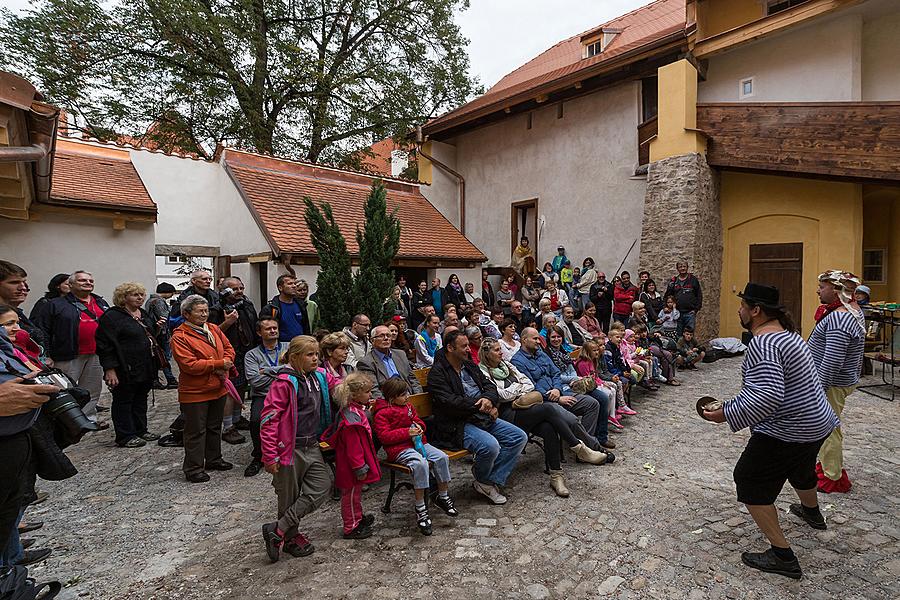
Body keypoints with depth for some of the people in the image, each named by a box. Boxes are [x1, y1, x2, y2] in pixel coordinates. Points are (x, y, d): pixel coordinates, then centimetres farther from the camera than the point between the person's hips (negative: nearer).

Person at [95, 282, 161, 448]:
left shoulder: (144, 315, 13)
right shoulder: (112, 316, -12)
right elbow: (105, 344, -17)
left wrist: (157, 326, 7)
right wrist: (110, 369, -21)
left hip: (146, 368, 8)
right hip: (126, 370, -8)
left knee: (141, 400, 17)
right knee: (124, 402, 4)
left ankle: (141, 430, 29)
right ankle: (125, 437, 13)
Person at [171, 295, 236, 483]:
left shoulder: (214, 329, 7)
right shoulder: (179, 337, -15)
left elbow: (228, 348, 10)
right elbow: (189, 364, -23)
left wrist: (226, 363, -11)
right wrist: (218, 364, -22)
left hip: (218, 389, 7)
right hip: (195, 393, -7)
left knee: (215, 427, 20)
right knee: (196, 431, 3)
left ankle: (214, 459, 35)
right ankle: (193, 468, 16)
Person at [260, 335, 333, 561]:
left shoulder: (319, 377, 3)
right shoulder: (285, 382, -17)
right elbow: (269, 418, -17)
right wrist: (270, 456, -17)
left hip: (312, 446, 7)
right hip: (291, 448, -7)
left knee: (322, 486, 3)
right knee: (290, 496, 8)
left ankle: (279, 530, 16)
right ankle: (290, 536, 32)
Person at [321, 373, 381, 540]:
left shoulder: (355, 409, 2)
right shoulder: (351, 417, -32)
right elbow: (353, 447, -28)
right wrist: (360, 468, -23)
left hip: (355, 460, 10)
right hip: (350, 466, -10)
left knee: (356, 492, 25)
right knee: (351, 495, 8)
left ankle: (358, 518, 43)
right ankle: (351, 528, 24)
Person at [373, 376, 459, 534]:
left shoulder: (409, 406, 15)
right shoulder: (382, 413, -7)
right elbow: (384, 436, -15)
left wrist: (419, 427, 1)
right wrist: (407, 432, -20)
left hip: (418, 443, 7)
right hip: (399, 449, -7)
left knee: (442, 457, -14)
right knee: (420, 463, -35)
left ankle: (443, 496, 4)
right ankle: (420, 508, -22)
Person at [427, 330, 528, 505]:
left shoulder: (469, 365, 17)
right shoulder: (437, 373, -8)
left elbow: (489, 385, 15)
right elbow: (450, 402, -19)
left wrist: (489, 399, -10)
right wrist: (480, 406, -15)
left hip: (484, 418, 8)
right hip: (458, 425, -8)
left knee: (520, 437, -3)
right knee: (491, 445, -31)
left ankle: (491, 482, -1)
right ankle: (482, 480, 3)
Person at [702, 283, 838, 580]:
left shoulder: (762, 343, -26)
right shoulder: (786, 332, 7)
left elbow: (766, 397, -35)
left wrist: (725, 414, -26)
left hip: (789, 430, -10)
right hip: (818, 422, 10)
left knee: (750, 480, 1)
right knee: (800, 467, 35)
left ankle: (782, 556, 5)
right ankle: (812, 513, 63)